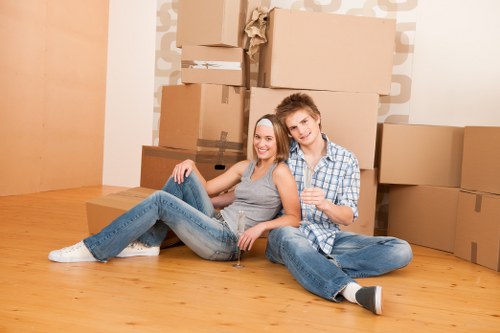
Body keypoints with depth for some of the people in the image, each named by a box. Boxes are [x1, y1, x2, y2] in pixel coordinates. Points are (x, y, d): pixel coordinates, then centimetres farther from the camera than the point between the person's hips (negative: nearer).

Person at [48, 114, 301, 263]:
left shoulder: (280, 172, -2)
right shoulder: (245, 167, 18)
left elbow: (294, 218, -7)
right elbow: (207, 188, 22)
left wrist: (261, 226, -21)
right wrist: (191, 165, 5)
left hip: (227, 242, -7)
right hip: (215, 224, 7)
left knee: (159, 200, -18)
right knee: (183, 175, -5)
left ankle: (94, 249, -13)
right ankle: (148, 243, -4)